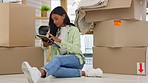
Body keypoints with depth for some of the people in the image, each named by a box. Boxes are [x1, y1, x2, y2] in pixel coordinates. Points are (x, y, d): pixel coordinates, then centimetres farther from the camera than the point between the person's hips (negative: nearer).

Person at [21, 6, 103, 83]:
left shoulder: (74, 30, 7)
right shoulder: (56, 31, 21)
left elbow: (76, 49, -8)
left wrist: (60, 41, -19)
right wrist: (45, 45, -7)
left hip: (76, 59, -4)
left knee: (57, 58, -38)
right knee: (54, 69, -35)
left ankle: (40, 73, -67)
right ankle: (82, 73, -37)